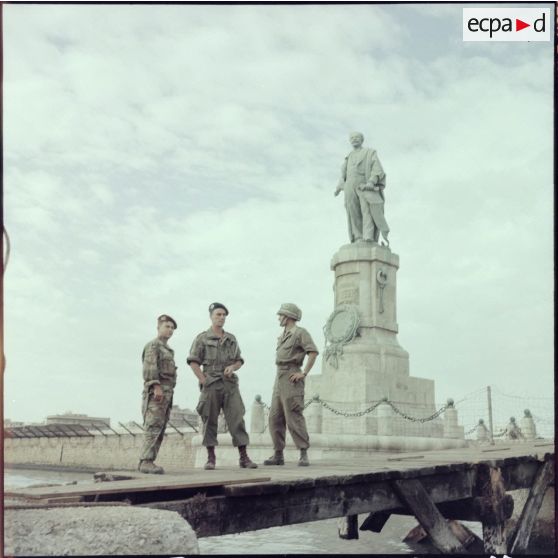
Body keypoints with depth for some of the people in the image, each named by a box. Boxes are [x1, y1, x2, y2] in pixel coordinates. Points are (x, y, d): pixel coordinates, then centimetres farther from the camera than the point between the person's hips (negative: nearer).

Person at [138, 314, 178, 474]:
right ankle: (147, 461, -21)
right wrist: (157, 387, -27)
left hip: (166, 393, 9)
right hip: (156, 392, -9)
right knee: (153, 427, -16)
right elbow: (149, 367, -16)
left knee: (159, 430, 3)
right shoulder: (153, 345, -2)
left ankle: (144, 462, 2)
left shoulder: (167, 350, 27)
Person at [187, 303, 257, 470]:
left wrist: (232, 367, -5)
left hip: (230, 384, 3)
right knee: (210, 421, 1)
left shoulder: (231, 339, 15)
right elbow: (193, 362, -2)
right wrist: (204, 381, -10)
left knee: (237, 419, -3)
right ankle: (211, 458, 7)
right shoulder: (202, 338, 3)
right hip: (211, 385, -3)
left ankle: (244, 458, -2)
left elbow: (239, 361, 17)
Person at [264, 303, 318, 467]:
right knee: (275, 418, 4)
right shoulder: (283, 335, 21)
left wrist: (304, 373, -19)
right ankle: (278, 455, 7)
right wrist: (278, 378, 18)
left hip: (292, 378, -9)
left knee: (294, 417, -13)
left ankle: (304, 454, -10)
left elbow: (313, 352, -17)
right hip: (279, 379, 9)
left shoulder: (300, 332, -5)